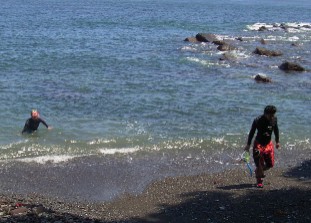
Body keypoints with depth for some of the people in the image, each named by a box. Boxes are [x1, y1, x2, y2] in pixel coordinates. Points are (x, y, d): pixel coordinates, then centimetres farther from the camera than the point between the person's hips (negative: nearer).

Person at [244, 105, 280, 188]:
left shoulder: (274, 119, -8)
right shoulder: (257, 121, -20)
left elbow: (276, 130, 11)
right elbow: (252, 132, -8)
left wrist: (277, 141, 18)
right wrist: (248, 145, -3)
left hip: (268, 144, 5)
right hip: (259, 144, -5)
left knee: (270, 164, 9)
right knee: (259, 164, -6)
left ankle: (258, 171, 38)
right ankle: (259, 181, 14)